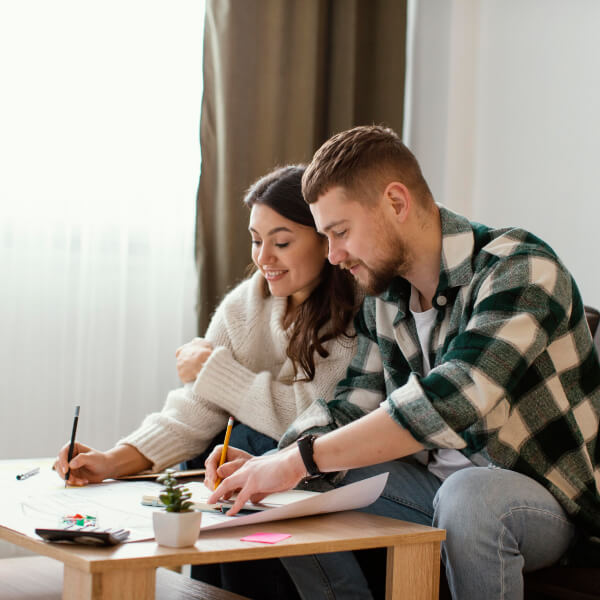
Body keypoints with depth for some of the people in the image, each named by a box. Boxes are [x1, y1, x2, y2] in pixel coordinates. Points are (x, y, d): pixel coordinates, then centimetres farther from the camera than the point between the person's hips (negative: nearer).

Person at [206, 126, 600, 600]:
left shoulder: (520, 269, -23)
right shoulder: (385, 298, 4)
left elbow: (451, 401, -35)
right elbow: (353, 405, 8)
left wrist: (301, 458, -33)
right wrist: (271, 465, -11)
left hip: (544, 495, -7)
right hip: (439, 483, 7)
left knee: (468, 496, -38)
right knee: (295, 497, -4)